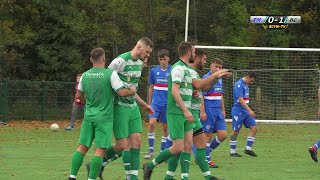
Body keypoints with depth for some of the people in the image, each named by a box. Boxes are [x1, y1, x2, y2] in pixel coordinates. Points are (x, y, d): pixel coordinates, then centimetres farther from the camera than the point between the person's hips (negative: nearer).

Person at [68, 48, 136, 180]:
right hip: (104, 118, -5)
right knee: (100, 150, -3)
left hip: (89, 116, 5)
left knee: (82, 147, 10)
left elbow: (79, 96, 17)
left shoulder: (85, 75, 5)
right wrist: (132, 91, 7)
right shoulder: (110, 74, -12)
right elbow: (121, 92, -13)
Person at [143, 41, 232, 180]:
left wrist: (215, 76, 15)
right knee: (178, 148, -10)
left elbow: (197, 85, 21)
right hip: (176, 113, -10)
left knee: (188, 146, 3)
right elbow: (174, 91, -21)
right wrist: (186, 111, -25)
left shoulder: (187, 69, 16)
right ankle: (150, 166, 5)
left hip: (186, 114, 10)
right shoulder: (179, 68, -13)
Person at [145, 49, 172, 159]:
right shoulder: (154, 71, 6)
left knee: (165, 127, 5)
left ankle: (162, 151, 15)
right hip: (156, 102, 1)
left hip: (167, 104, -1)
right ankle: (151, 150, -8)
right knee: (151, 123, -15)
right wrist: (149, 103, 16)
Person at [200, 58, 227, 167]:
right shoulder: (206, 78, -9)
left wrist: (223, 110, 22)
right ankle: (207, 160, 5)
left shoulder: (219, 79, 15)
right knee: (208, 135, -2)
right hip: (209, 110, -8)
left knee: (223, 135, 1)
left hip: (218, 111, 8)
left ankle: (208, 151, 19)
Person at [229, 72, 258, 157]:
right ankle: (232, 152, 8)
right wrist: (250, 110, -29)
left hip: (246, 112, 9)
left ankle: (248, 149, 2)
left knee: (254, 128, -2)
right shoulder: (239, 85, -15)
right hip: (238, 112, -9)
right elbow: (240, 100, -24)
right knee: (235, 131, -1)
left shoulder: (245, 85, 14)